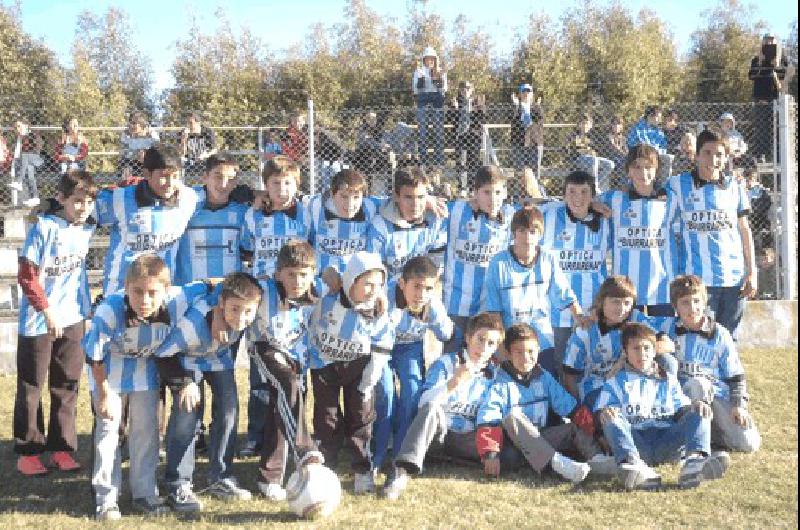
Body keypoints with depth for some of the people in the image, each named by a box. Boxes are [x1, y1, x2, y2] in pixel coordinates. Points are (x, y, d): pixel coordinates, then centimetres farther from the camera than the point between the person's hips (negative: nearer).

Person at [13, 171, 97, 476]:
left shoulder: (87, 228, 2)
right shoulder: (45, 227, -14)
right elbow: (27, 276, -14)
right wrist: (48, 310, -16)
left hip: (72, 319, 5)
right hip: (38, 322, -5)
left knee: (67, 386, 10)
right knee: (31, 387, 6)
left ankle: (62, 447, 19)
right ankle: (28, 451, 15)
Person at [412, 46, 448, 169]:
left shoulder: (441, 72, 11)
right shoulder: (419, 71, 9)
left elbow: (444, 89, 1)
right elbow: (415, 89, 1)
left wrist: (438, 79, -15)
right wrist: (420, 78, -15)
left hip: (438, 103, 1)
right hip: (423, 103, -1)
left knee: (439, 132, -1)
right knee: (423, 133, -2)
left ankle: (439, 162, 2)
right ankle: (424, 162, 0)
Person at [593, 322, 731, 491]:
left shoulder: (669, 381, 28)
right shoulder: (615, 382, 21)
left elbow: (682, 410, 17)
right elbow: (602, 412, 9)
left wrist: (694, 406, -7)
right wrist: (605, 412, -16)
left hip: (667, 444, 2)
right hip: (635, 442, -2)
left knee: (699, 414, -17)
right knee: (612, 420, -30)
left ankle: (694, 461, -47)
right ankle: (632, 463, -59)